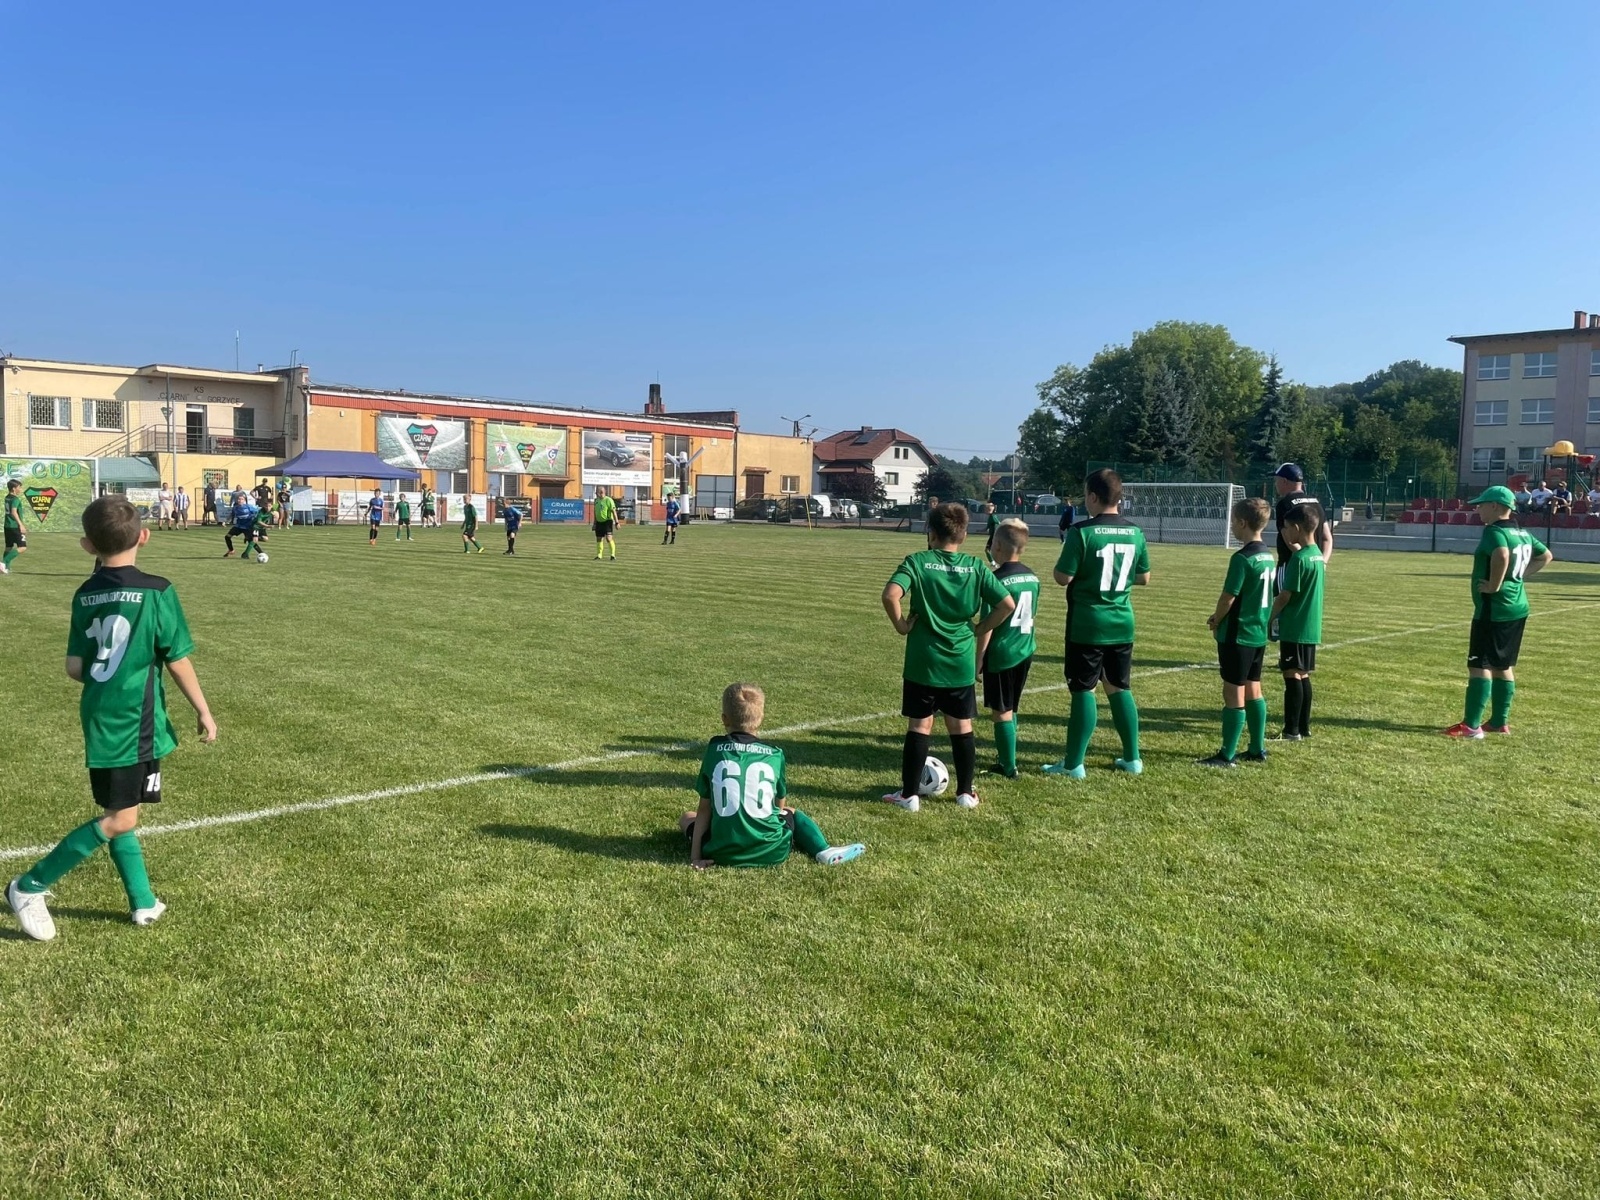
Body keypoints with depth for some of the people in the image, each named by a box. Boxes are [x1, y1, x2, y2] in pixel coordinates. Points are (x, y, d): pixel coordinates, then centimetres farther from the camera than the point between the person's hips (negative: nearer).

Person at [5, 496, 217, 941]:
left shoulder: (84, 596, 3)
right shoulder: (157, 592, -14)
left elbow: (75, 669, 4)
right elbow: (179, 662, -10)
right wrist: (203, 710, 1)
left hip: (99, 720, 7)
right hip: (134, 724, -7)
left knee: (118, 813, 16)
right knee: (121, 819, 2)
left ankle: (144, 902, 23)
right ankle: (29, 887, 6)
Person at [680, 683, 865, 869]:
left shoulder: (714, 749, 2)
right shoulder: (774, 754, 3)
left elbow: (704, 809, 3)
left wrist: (696, 855, 5)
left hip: (723, 854, 0)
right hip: (771, 852, 0)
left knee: (686, 818, 28)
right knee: (791, 812, 32)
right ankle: (824, 851, 10)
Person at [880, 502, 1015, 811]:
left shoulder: (917, 561, -7)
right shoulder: (976, 567, 1)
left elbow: (891, 595, -23)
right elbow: (1008, 604, -4)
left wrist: (901, 626, -9)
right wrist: (980, 630, 6)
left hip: (923, 662, -2)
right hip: (961, 663, 2)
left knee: (919, 727, 6)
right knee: (962, 727, 13)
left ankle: (909, 794, 12)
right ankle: (966, 792, 23)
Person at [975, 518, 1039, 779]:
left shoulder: (997, 579, -17)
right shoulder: (1032, 577, 4)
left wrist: (978, 657, -8)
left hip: (1000, 655, -7)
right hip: (1025, 653, 7)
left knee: (1001, 712, 3)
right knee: (1011, 709, 19)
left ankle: (1009, 767, 9)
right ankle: (1007, 757, 28)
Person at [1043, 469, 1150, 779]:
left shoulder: (1082, 531, -14)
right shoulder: (1135, 532, 4)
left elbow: (1063, 577, -15)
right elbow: (1144, 578, 12)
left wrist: (1061, 565, 6)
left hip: (1087, 626, -5)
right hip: (1122, 625, 5)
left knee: (1084, 691, 0)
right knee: (1120, 688, 16)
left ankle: (1073, 764, 6)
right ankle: (1132, 758, 22)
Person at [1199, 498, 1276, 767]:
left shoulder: (1242, 558, -19)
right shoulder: (1268, 556, 9)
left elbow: (1229, 597, -18)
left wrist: (1215, 621, 0)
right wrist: (1222, 616, 11)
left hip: (1237, 635, -9)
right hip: (1259, 633, 9)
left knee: (1234, 694, -3)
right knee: (1253, 691, 16)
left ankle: (1227, 755, 3)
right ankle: (1257, 749, 24)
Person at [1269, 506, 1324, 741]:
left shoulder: (1298, 559, -17)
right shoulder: (1317, 555, 9)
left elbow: (1285, 595, -16)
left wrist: (1268, 618, -7)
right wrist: (1291, 543, 19)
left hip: (1294, 627, -9)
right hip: (1311, 627, 9)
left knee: (1292, 675, -5)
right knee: (1302, 675, 14)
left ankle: (1292, 731, -3)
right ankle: (1303, 727, 20)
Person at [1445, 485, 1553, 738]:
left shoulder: (1494, 531, -16)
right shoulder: (1523, 534, 13)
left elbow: (1502, 555, -36)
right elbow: (1546, 555, 27)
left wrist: (1494, 586, -24)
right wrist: (1521, 575, 17)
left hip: (1493, 608, -10)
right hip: (1517, 608, 10)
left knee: (1480, 665, -7)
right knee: (1503, 666, 17)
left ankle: (1471, 725, -8)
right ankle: (1500, 721, 24)